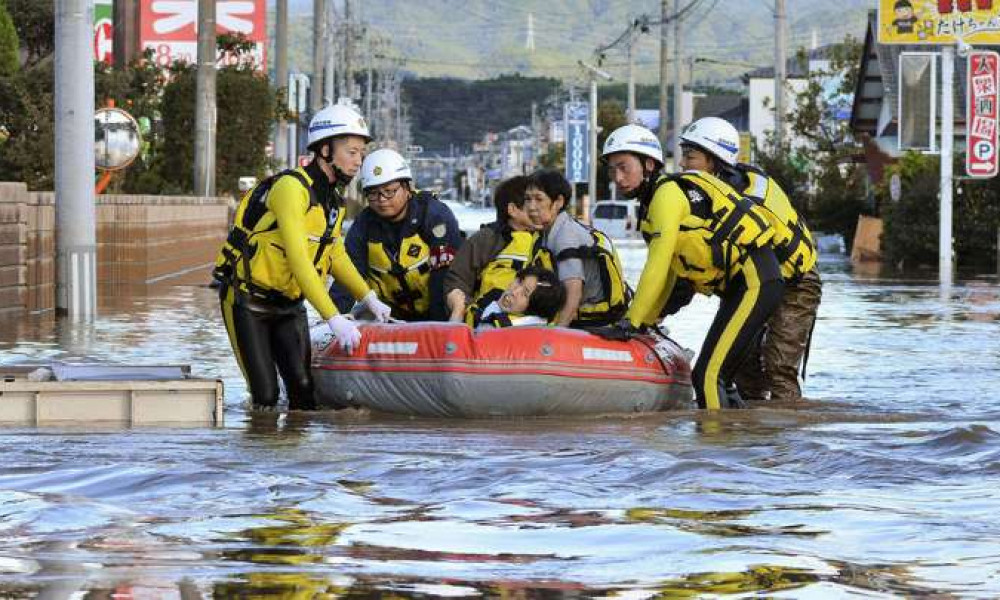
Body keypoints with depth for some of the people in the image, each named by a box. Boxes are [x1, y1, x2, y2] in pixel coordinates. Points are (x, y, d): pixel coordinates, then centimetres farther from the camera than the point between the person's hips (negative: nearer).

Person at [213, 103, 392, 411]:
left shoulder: (334, 197, 4)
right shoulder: (292, 188, -24)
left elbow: (336, 255, 16)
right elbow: (298, 259, -32)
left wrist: (369, 299, 1)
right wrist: (333, 318, -37)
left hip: (289, 305, 7)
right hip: (248, 302, -7)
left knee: (304, 390, -5)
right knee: (266, 396, -10)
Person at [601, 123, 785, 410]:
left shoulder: (667, 193, -11)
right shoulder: (653, 203, 18)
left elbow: (657, 266, -17)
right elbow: (667, 273, 23)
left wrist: (631, 321, -14)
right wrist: (646, 321, 20)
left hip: (753, 282, -10)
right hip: (740, 284, 10)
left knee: (707, 377, -15)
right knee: (715, 378, 14)